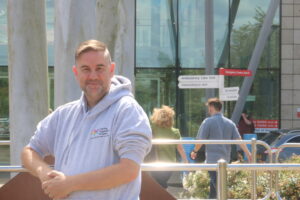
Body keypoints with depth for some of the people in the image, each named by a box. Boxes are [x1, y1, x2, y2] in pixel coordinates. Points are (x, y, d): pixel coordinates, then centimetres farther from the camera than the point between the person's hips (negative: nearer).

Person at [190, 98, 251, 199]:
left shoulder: (208, 122, -8)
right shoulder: (230, 123, 8)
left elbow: (201, 140, -9)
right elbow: (238, 139, 1)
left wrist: (194, 151, 7)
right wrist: (248, 153, 1)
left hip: (212, 158, -6)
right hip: (225, 158, 6)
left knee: (217, 183, -8)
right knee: (214, 182, 20)